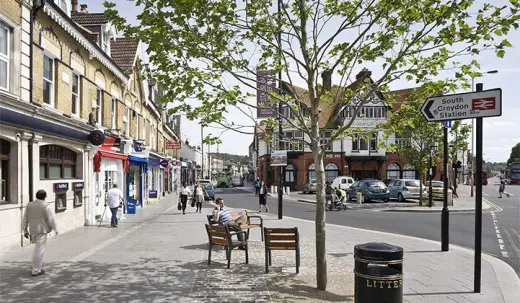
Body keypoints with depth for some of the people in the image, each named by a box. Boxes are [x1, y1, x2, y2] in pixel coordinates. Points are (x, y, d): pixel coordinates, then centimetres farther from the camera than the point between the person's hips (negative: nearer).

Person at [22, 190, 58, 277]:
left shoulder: (29, 205, 3)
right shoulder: (45, 207, -13)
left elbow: (25, 218, 7)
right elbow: (50, 219, -10)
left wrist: (25, 230, 14)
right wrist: (55, 229, 4)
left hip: (32, 230, 6)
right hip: (42, 230, -6)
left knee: (38, 245, 28)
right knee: (39, 250, -1)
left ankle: (38, 262, 27)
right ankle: (36, 270, 3)